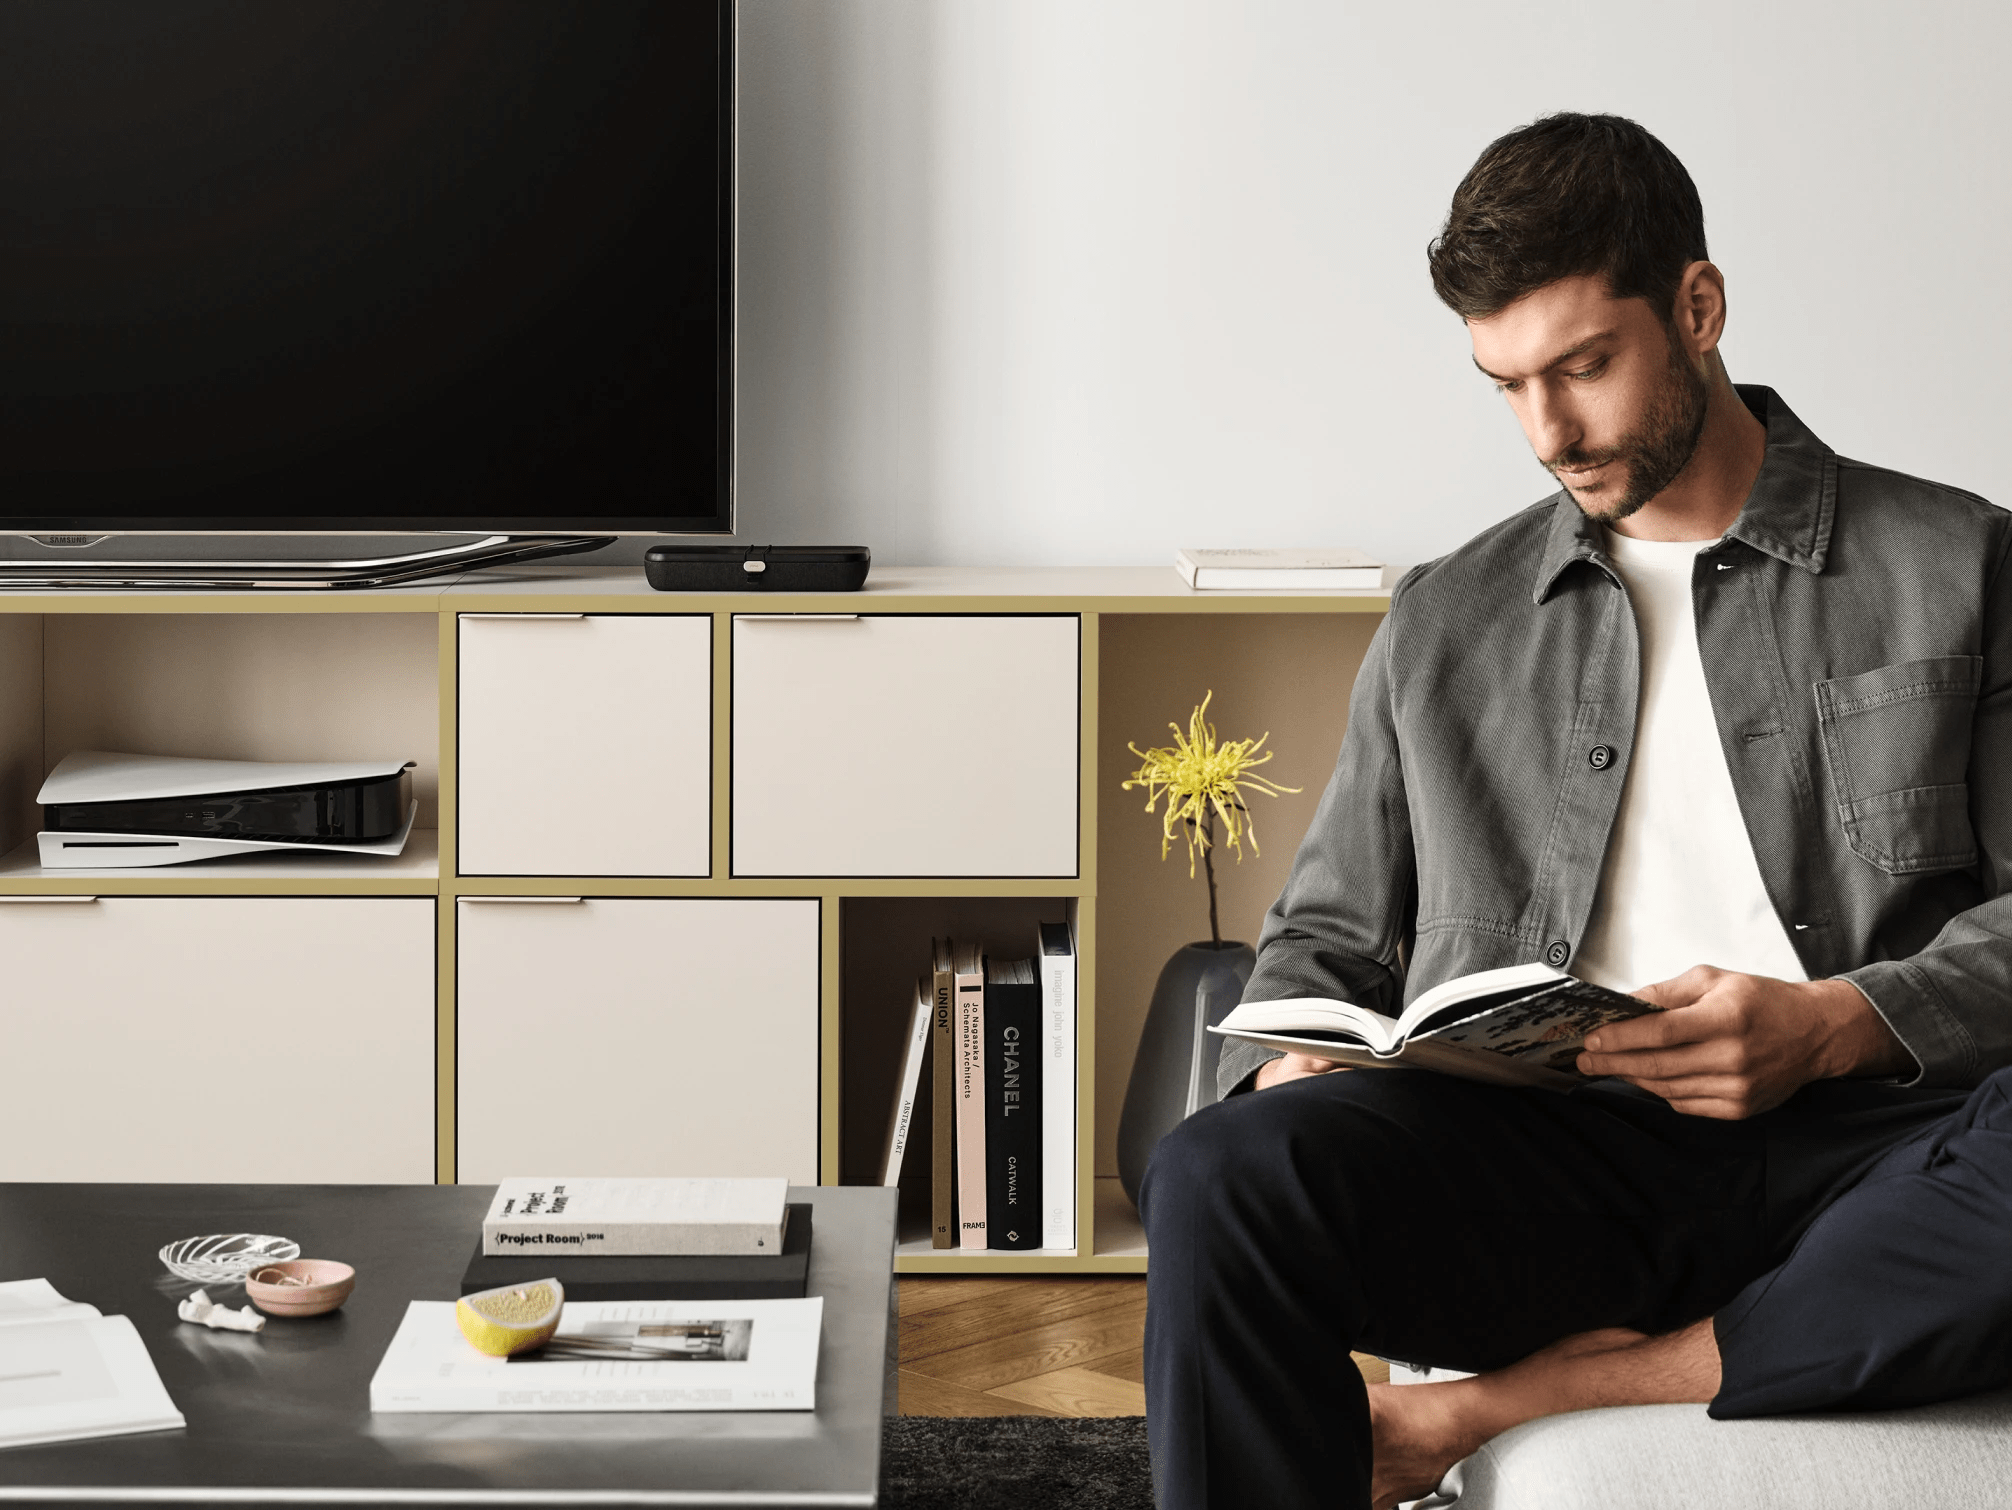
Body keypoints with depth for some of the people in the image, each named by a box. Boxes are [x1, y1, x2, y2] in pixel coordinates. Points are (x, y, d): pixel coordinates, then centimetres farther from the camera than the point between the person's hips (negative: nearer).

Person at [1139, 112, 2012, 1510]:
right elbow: (1328, 934, 25)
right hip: (1536, 1143, 1)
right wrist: (1295, 1068, 1)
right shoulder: (1443, 622, 23)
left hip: (1856, 1143, -1)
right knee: (1222, 1184, -32)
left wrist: (1834, 1026, -13)